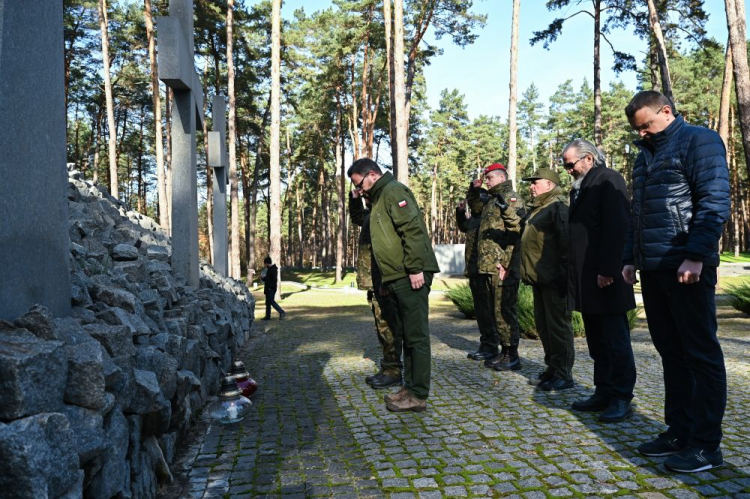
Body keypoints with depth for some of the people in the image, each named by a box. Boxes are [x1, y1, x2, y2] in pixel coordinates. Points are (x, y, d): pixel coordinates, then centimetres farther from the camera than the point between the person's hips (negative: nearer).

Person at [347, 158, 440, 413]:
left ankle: (418, 395, 1)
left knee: (416, 335, -5)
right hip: (395, 279, 10)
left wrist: (415, 268, -23)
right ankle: (410, 386, 25)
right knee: (405, 334, 15)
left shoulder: (393, 191, -7)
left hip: (410, 277, -10)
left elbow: (413, 229, -19)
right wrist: (388, 278, 20)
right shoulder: (379, 198, 23)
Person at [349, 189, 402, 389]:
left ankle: (393, 371, 4)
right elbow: (356, 217, 38)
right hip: (375, 282, 10)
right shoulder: (372, 212, 16)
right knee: (382, 326, 14)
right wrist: (355, 198, 20)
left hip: (384, 281, -10)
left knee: (386, 326, -4)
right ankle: (388, 368, 23)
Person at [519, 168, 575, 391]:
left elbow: (566, 241, -19)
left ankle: (563, 375, 4)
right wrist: (527, 272, 21)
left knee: (558, 325, -4)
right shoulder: (537, 208, 20)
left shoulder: (558, 206, -11)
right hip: (539, 278, 10)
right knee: (543, 325, 14)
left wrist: (563, 273, -22)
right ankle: (552, 369, 25)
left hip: (553, 279, -10)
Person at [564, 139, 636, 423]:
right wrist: (574, 275, 14)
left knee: (616, 341, -1)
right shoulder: (580, 187, 19)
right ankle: (604, 394, 21)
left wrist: (607, 270, -21)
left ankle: (622, 399, 8)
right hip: (586, 279, 9)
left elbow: (616, 228, -17)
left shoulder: (609, 180, -7)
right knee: (597, 342, 13)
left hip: (605, 277, -9)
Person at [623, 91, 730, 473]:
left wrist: (695, 255, -19)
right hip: (653, 268, 8)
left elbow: (715, 202, -12)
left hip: (686, 267, -8)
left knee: (700, 353, -1)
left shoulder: (699, 140, -1)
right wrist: (631, 258, 15)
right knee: (671, 352, 11)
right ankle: (679, 430, 20)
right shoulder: (646, 154, 21)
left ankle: (706, 444, 6)